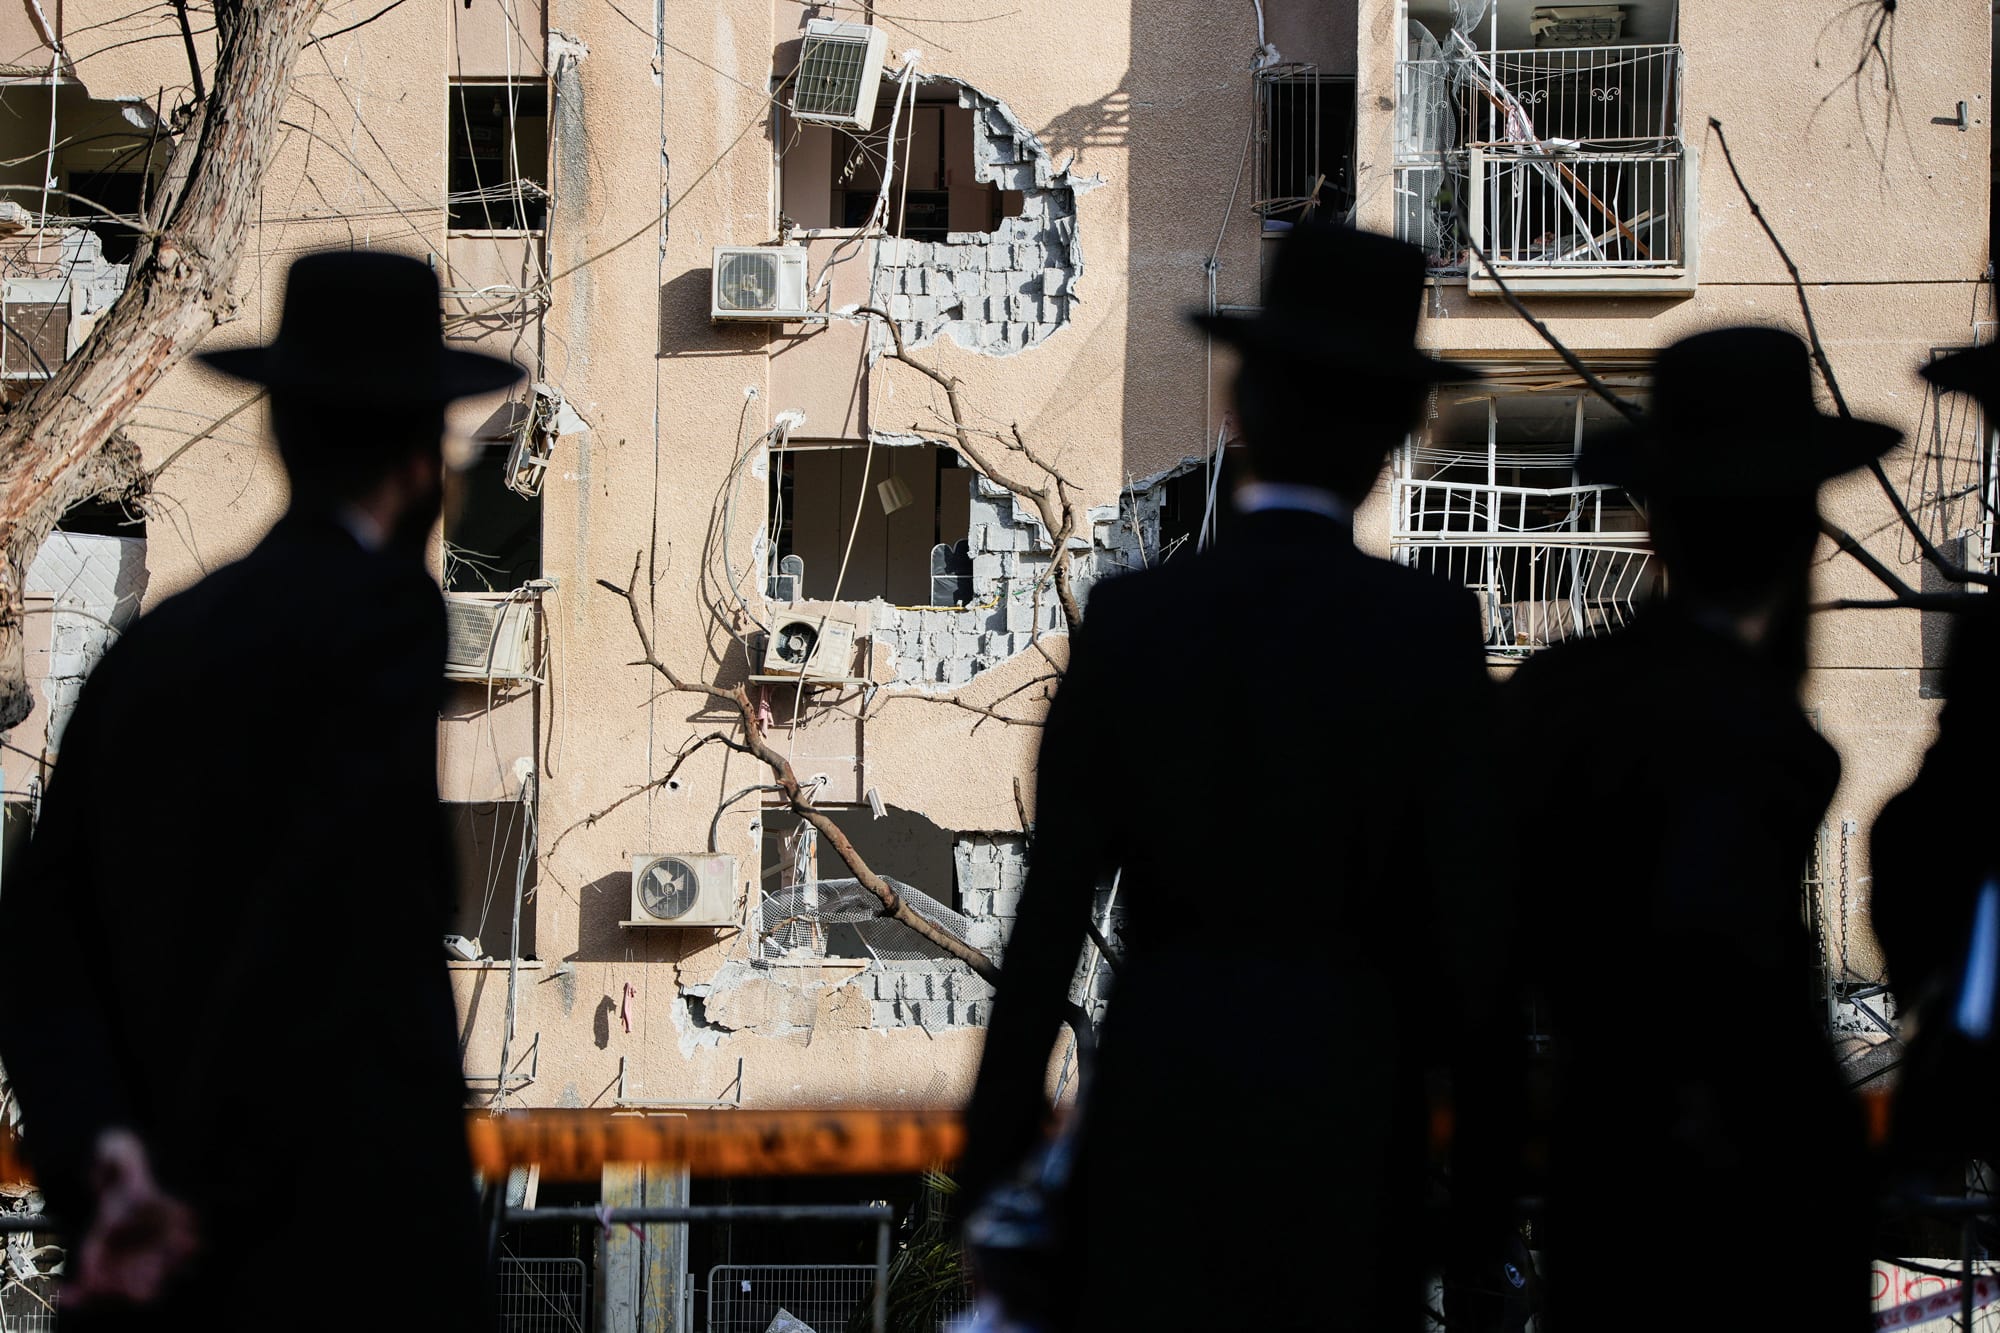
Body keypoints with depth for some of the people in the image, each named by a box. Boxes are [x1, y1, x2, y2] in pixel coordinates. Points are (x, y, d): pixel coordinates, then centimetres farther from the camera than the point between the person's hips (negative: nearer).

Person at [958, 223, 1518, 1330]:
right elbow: (1470, 899, -6)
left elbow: (1054, 898, -3)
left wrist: (996, 1150, 5)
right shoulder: (1430, 628, -7)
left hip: (1158, 1090, 1)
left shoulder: (1131, 618, -3)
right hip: (1349, 1109, -1)